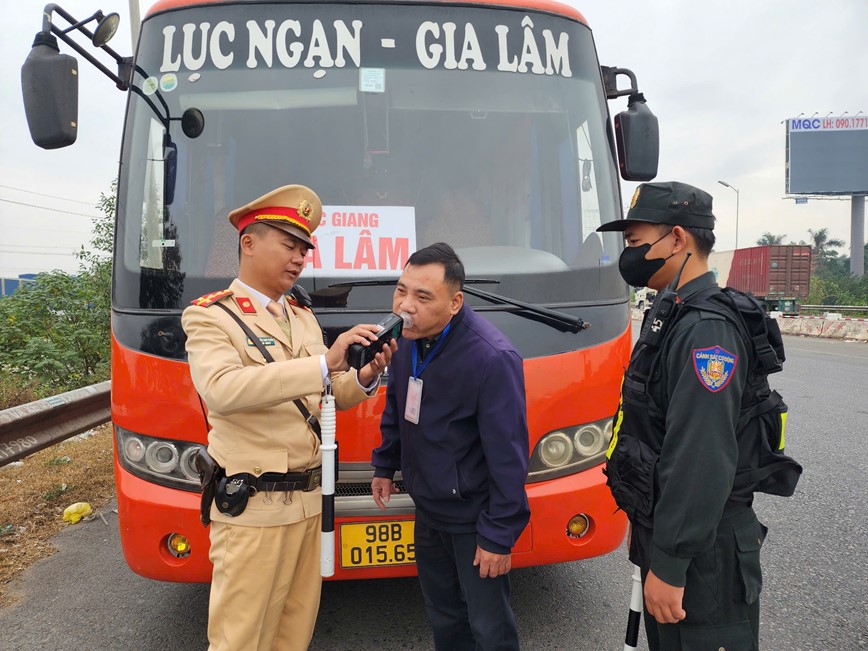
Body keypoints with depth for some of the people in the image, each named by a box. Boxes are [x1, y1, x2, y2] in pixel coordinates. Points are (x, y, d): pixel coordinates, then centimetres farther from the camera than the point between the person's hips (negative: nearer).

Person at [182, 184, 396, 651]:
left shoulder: (303, 317, 13)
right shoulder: (209, 316, -8)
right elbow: (222, 390, -27)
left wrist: (363, 379, -6)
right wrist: (324, 362, -32)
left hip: (308, 500, 6)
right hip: (252, 507, -6)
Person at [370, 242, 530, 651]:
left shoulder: (491, 358, -29)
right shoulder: (407, 339, -5)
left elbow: (508, 455, -23)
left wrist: (499, 535, -18)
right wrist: (385, 466, 17)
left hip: (473, 517, -7)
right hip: (428, 509, 7)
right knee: (443, 615, 24)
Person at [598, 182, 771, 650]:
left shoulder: (706, 331, -24)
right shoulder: (671, 319, 9)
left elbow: (703, 462, -29)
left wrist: (669, 566, -24)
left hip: (702, 554, -9)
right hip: (664, 533, 9)